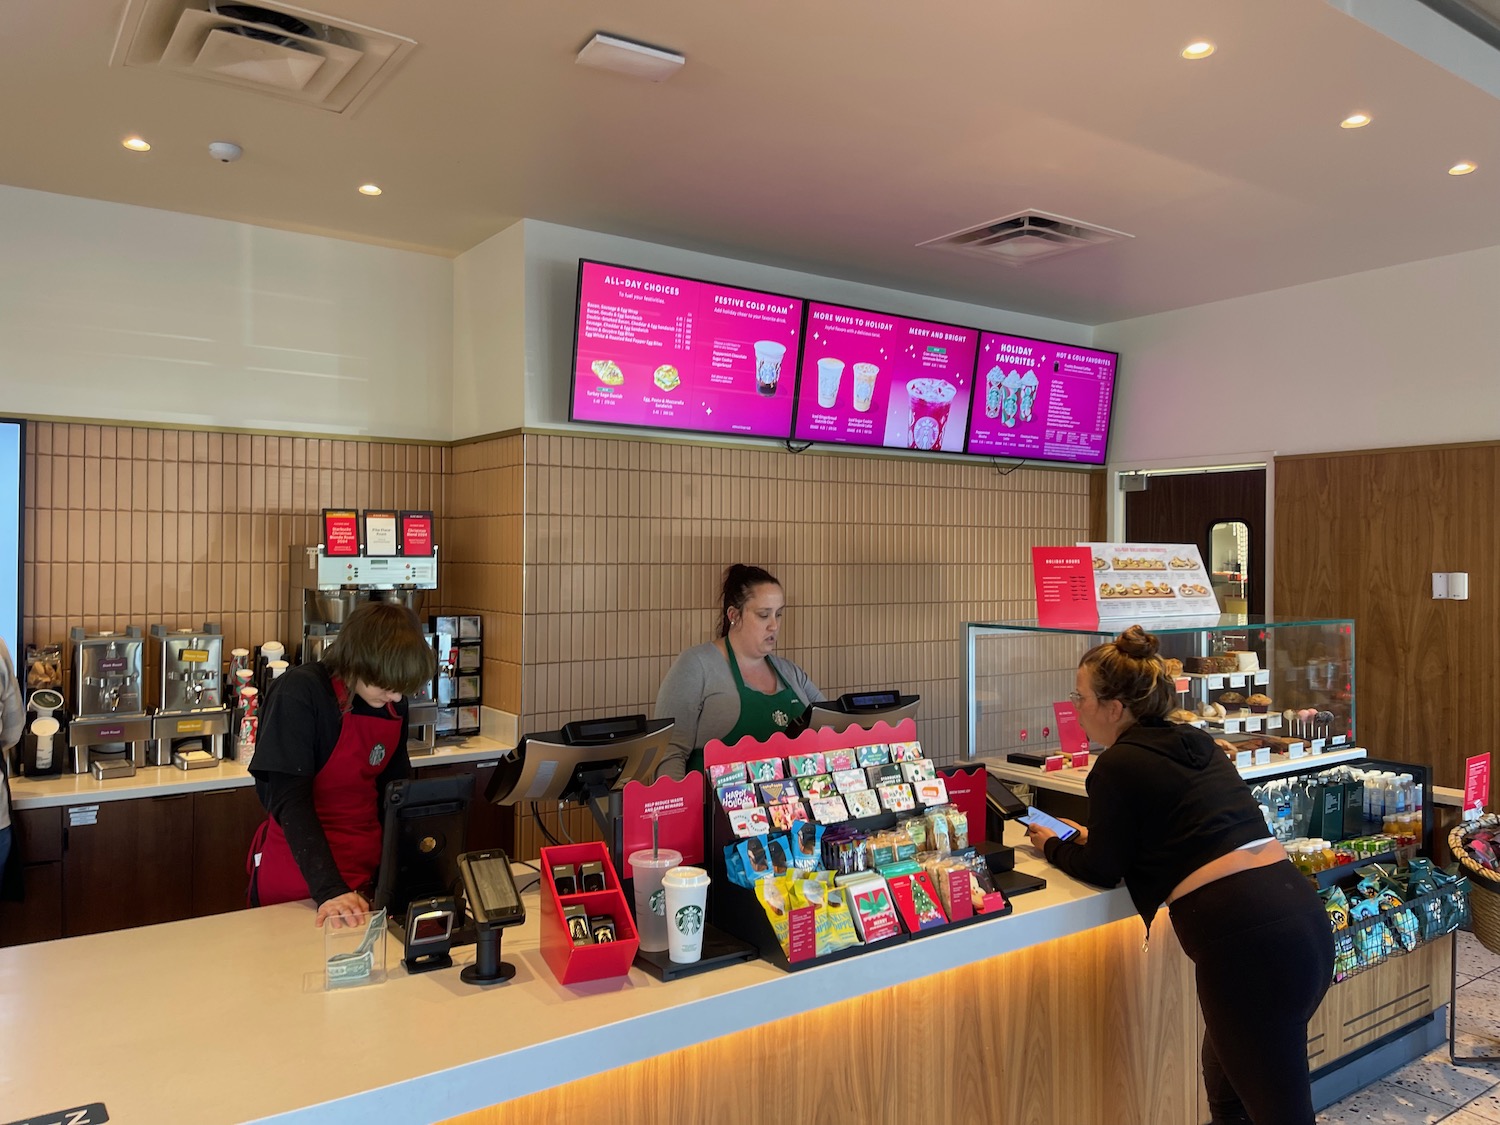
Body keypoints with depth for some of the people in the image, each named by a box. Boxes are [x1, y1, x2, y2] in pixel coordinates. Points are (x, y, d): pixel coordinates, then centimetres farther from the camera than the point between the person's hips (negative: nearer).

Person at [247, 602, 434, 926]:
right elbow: (289, 799, -19)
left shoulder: (394, 703, 1)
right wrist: (329, 889, -27)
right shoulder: (299, 693, -15)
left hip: (367, 873, 4)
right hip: (299, 874, -4)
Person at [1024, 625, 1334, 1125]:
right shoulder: (1196, 744, 16)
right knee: (1225, 1084, 24)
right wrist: (1093, 836, 34)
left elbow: (1102, 871, 3)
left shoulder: (1118, 765, -8)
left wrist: (1053, 848, 21)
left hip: (1246, 939, -9)